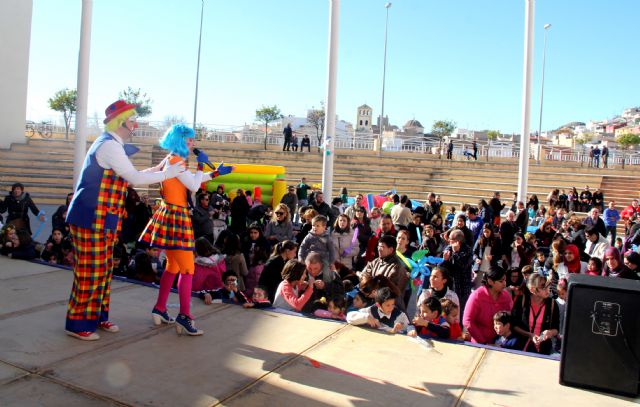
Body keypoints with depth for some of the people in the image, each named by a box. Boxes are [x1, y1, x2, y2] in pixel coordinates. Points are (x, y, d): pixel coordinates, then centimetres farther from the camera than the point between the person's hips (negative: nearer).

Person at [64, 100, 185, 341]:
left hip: (103, 221, 10)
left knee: (103, 271, 15)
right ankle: (78, 324, 10)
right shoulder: (109, 145, -15)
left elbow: (130, 178, 21)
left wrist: (158, 168, 18)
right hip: (92, 219, -10)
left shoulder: (113, 145, 17)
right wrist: (165, 174, -7)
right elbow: (135, 178, -19)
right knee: (90, 273, -2)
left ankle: (98, 316, 26)